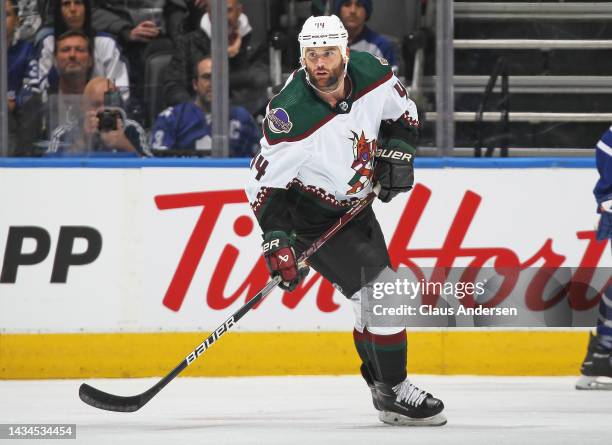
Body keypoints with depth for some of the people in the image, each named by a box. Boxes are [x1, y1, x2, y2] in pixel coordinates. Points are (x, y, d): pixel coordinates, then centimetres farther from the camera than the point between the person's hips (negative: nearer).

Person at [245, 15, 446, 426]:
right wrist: (276, 240, -30)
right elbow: (266, 183, -22)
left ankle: (382, 383, 34)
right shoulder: (292, 115, -30)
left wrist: (396, 153, -6)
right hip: (312, 217, -7)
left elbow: (404, 113, 8)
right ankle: (394, 393, -4)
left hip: (355, 204, 7)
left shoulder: (373, 74, -14)